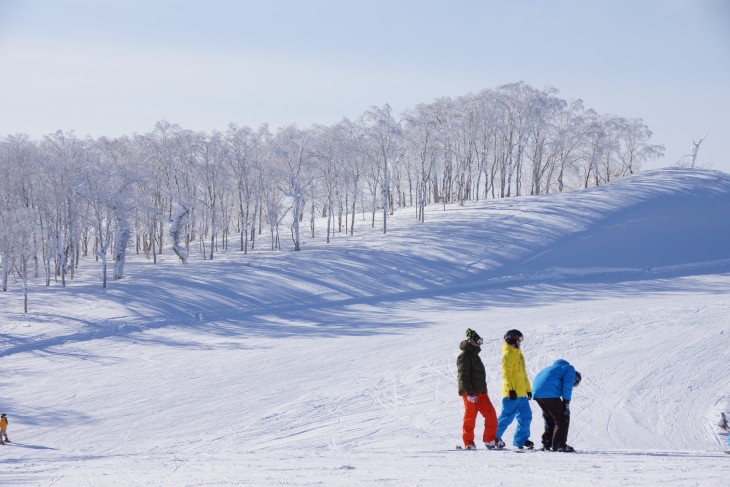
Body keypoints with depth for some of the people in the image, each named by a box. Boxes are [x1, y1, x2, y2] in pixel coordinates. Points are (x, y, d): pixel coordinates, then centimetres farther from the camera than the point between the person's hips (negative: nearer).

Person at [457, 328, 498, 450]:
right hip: (470, 393, -9)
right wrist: (470, 392, -22)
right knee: (470, 417, -5)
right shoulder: (464, 356, -7)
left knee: (491, 414, 1)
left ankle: (490, 440, 4)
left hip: (480, 392, 9)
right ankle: (468, 443, 2)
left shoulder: (474, 355, 23)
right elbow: (463, 376, -16)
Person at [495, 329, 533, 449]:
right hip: (512, 393, -9)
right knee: (508, 416, -7)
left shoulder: (517, 353, 22)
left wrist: (528, 389, 24)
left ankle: (521, 440, 8)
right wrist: (511, 389, -21)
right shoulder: (508, 354, -7)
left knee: (526, 416, 5)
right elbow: (506, 373, -15)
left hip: (521, 393, 9)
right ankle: (494, 437, 3)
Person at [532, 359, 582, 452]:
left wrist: (545, 412, 34)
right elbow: (567, 387, -6)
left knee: (550, 418, 23)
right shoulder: (570, 370, 13)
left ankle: (546, 444, 22)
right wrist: (566, 405, -8)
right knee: (563, 418, 0)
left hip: (537, 392, 9)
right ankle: (559, 445, -4)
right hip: (549, 393, -9)